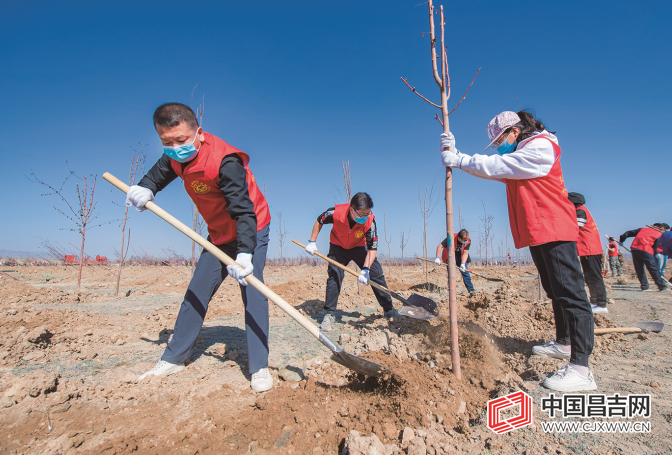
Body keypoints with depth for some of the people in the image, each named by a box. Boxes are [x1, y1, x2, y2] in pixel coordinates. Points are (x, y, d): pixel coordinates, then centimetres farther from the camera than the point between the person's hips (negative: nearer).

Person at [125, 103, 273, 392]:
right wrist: (144, 189, -10)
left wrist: (244, 253, -43)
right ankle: (174, 359, 25)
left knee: (252, 292, -17)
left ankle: (259, 368, -7)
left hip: (250, 232, -7)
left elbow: (244, 211, -33)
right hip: (219, 236, 7)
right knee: (196, 293, 11)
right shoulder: (176, 157, -5)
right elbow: (159, 173, 15)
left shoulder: (225, 161, -29)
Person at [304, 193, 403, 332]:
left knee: (377, 273, -5)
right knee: (334, 276, -14)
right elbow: (319, 221, -10)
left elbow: (372, 247, -28)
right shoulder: (336, 212, -33)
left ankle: (388, 310, 9)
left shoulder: (370, 221, -32)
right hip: (338, 247, -1)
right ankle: (329, 315, 0)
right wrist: (312, 242, -11)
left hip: (359, 247, 1)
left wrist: (365, 269, -38)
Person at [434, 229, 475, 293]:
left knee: (465, 271, -5)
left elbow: (465, 253, -17)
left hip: (460, 256, 3)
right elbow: (439, 246, -25)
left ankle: (471, 289, 2)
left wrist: (463, 264, -29)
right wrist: (437, 258, -30)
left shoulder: (468, 241, -21)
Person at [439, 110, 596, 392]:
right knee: (555, 291, 19)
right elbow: (490, 170, 10)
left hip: (554, 230, -10)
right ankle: (563, 343, 33)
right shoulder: (517, 157, 22)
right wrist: (455, 154, -3)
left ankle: (581, 369, -13)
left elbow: (497, 166, -17)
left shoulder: (540, 147, -9)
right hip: (536, 234, 10)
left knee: (570, 292, -12)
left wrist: (459, 160, -12)